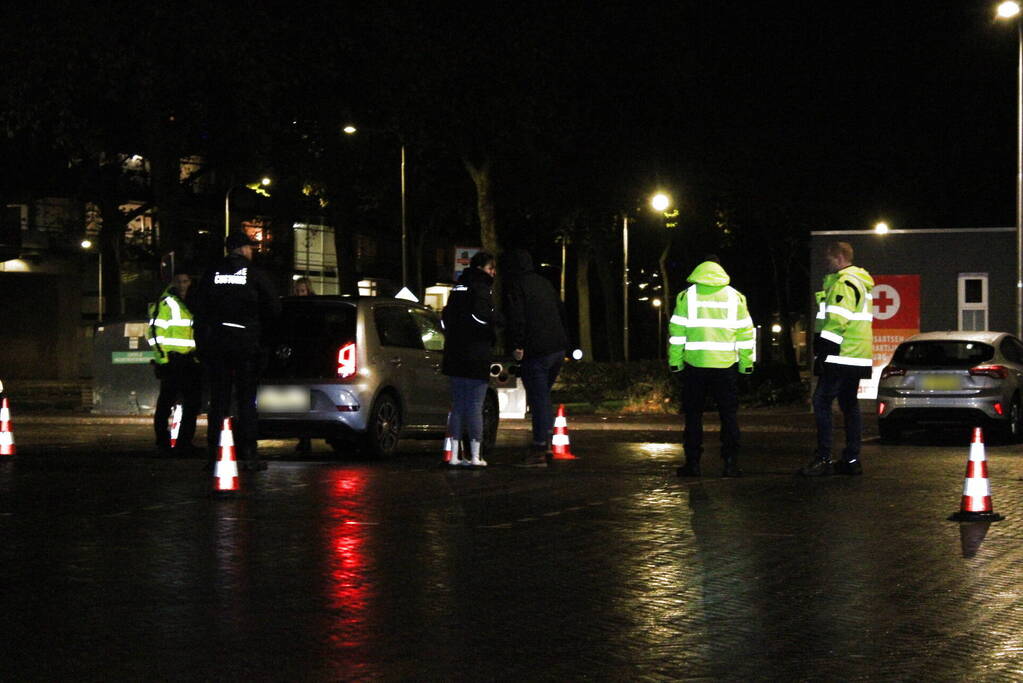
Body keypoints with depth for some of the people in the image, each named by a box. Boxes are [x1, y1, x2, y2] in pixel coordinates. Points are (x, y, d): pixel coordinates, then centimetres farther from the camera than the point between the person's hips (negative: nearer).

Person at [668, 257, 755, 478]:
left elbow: (676, 333, -1)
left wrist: (675, 364, 4)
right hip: (725, 366, 1)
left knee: (693, 414, 7)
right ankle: (731, 463, 1)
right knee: (729, 415, 7)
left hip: (695, 366, -1)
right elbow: (746, 334, 6)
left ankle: (692, 462, 4)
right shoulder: (735, 297, 6)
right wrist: (746, 365, 11)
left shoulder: (687, 296, 2)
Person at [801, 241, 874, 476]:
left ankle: (823, 459, -14)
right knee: (849, 404, 12)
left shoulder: (843, 283, -14)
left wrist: (823, 352, -20)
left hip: (841, 357, -11)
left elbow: (837, 321, -21)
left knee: (821, 401, -10)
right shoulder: (860, 282, 20)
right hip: (856, 358, 11)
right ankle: (852, 459, 12)